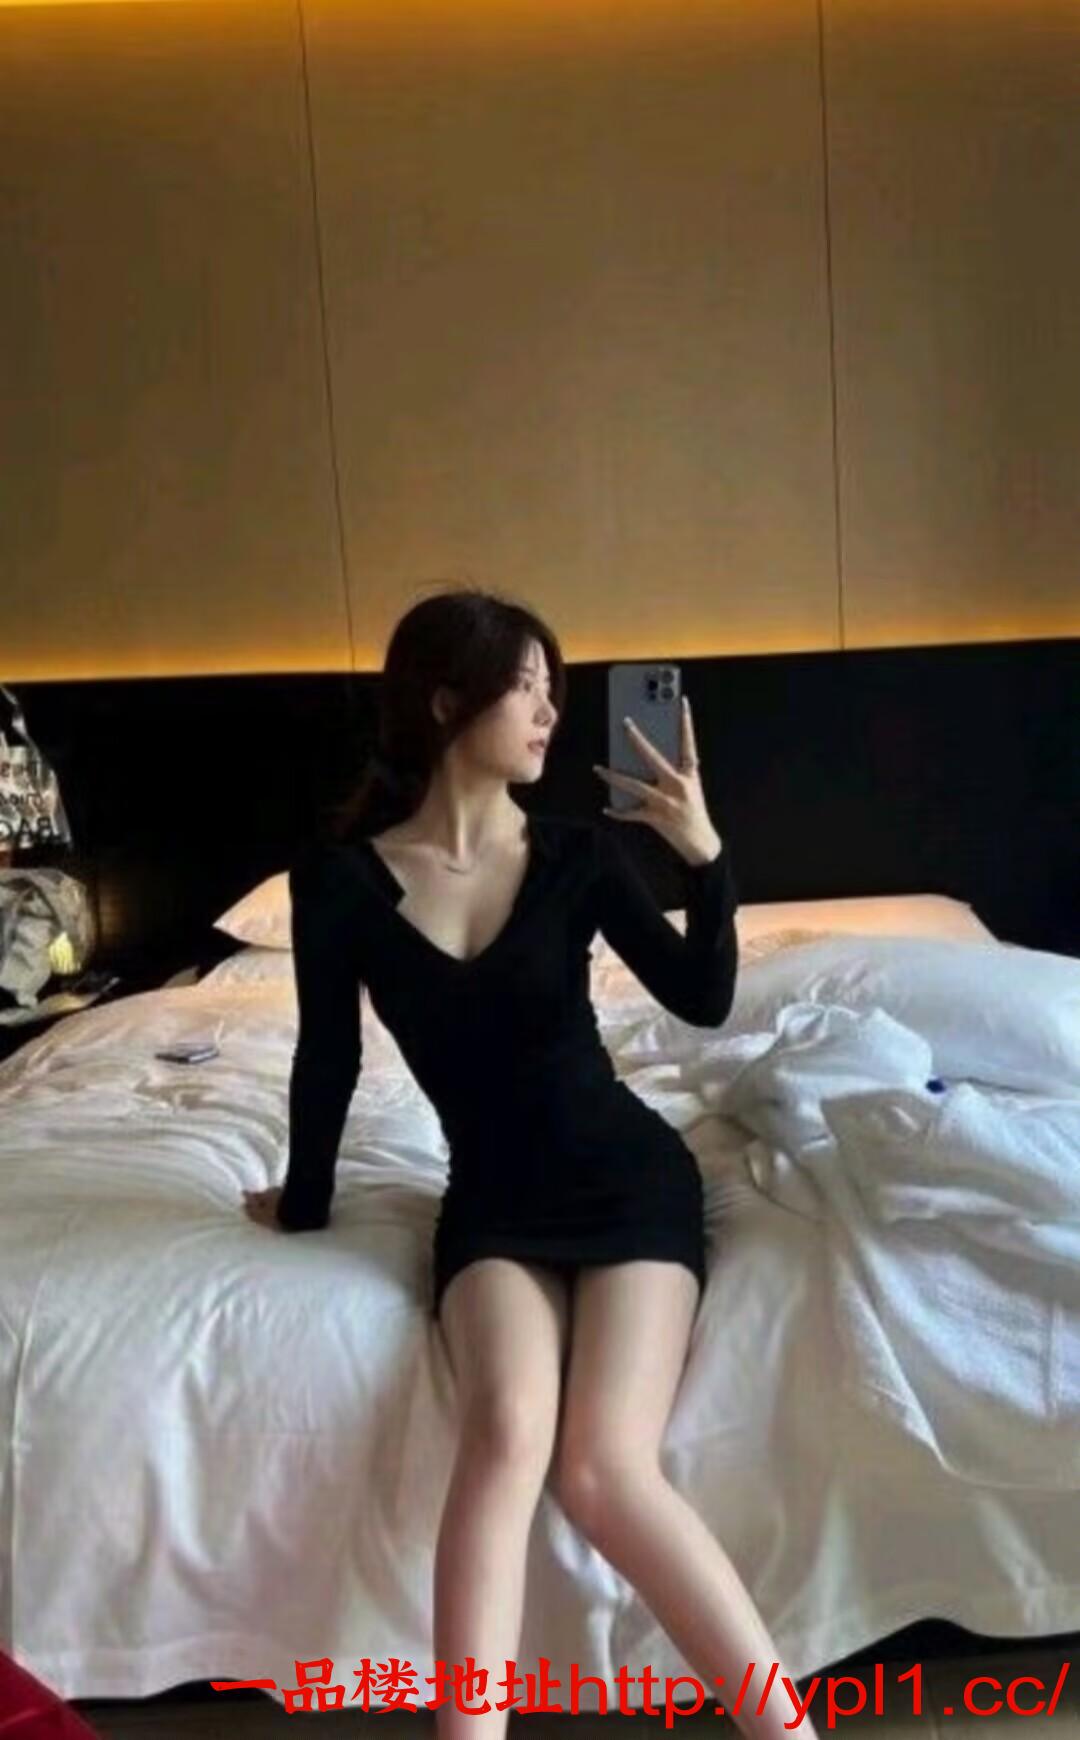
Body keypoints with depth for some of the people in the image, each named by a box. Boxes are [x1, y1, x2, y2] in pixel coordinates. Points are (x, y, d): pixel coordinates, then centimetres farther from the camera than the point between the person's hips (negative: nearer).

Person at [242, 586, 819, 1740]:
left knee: (604, 1469, -20)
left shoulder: (579, 853, -4)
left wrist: (705, 856, -14)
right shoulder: (339, 878, -6)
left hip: (629, 1174, 0)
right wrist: (304, 1204, 17)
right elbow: (328, 1059, 5)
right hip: (491, 1199, 1)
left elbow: (703, 1002, 0)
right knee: (507, 1434, -29)